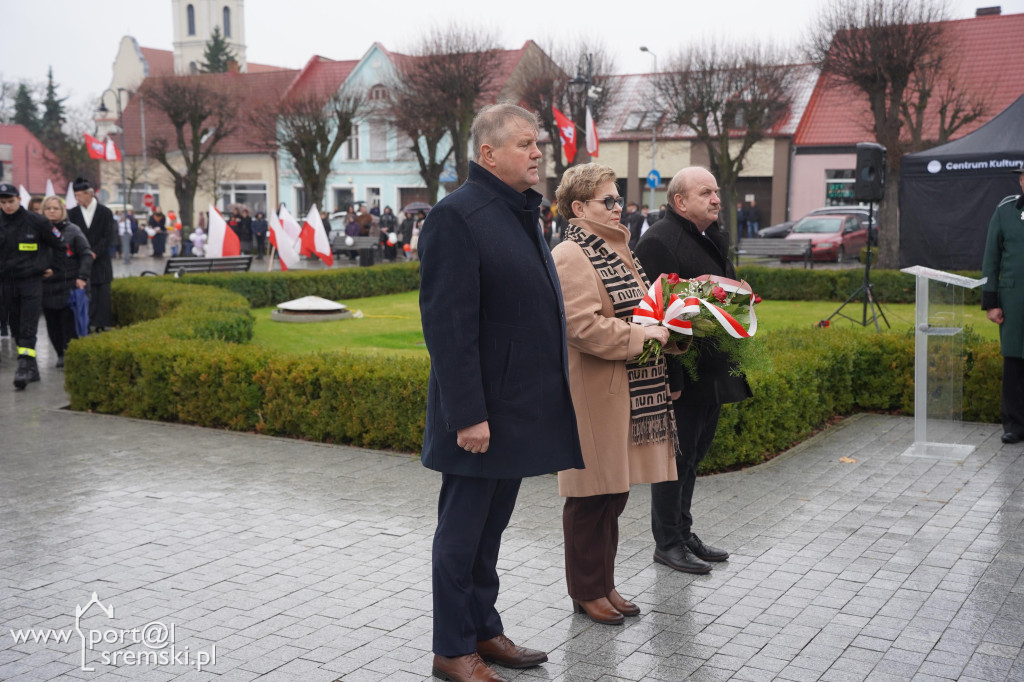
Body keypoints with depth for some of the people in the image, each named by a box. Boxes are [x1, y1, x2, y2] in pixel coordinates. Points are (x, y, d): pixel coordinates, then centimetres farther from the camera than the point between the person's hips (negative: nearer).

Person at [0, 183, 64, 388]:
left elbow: (58, 243, 6)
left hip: (32, 281, -4)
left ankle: (24, 366, -15)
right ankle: (32, 369, 16)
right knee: (17, 329, 7)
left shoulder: (36, 221, -4)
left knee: (28, 328, -11)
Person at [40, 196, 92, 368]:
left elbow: (86, 254, -1)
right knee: (53, 324, 6)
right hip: (47, 287, 3)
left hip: (70, 285, -3)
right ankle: (61, 355, 18)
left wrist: (82, 277, -10)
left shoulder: (73, 230, 2)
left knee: (70, 322, -6)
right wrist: (40, 270, -7)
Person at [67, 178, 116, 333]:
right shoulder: (73, 213, 5)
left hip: (100, 261, -1)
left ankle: (102, 325, 7)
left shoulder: (105, 212, 0)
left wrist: (95, 252, -13)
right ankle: (86, 324, 0)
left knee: (102, 295, 1)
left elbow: (108, 237, -3)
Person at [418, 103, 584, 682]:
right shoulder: (457, 215, -15)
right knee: (463, 532, 5)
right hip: (482, 412, -9)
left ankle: (484, 630, 32)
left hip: (522, 406, 9)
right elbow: (447, 324, -20)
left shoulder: (522, 213, 14)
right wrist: (468, 413, -23)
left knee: (491, 529, 19)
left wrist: (546, 399, 18)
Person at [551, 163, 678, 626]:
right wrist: (642, 336, -17)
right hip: (595, 394, -10)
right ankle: (586, 592, 13)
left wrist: (663, 327, 11)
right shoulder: (570, 257, -14)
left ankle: (604, 584, 26)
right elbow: (585, 327, -23)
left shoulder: (615, 249, 18)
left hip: (630, 392, 10)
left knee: (614, 493, 15)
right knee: (591, 496, 0)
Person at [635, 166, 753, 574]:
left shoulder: (715, 237, 14)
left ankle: (684, 533, 30)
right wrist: (669, 378, -24)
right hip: (682, 375, -9)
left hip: (711, 370, 9)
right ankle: (668, 543, 14)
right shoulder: (658, 242, -16)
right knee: (676, 457, 1)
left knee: (693, 454, 17)